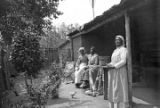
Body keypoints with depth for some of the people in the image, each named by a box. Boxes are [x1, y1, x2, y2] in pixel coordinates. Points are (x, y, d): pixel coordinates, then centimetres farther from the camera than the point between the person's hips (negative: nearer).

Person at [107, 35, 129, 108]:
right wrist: (109, 64, 2)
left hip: (120, 72, -7)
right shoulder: (115, 51, 20)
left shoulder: (123, 49, -3)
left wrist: (114, 66, -18)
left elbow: (123, 61, -14)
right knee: (112, 89, 7)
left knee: (119, 89, -4)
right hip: (113, 72, 7)